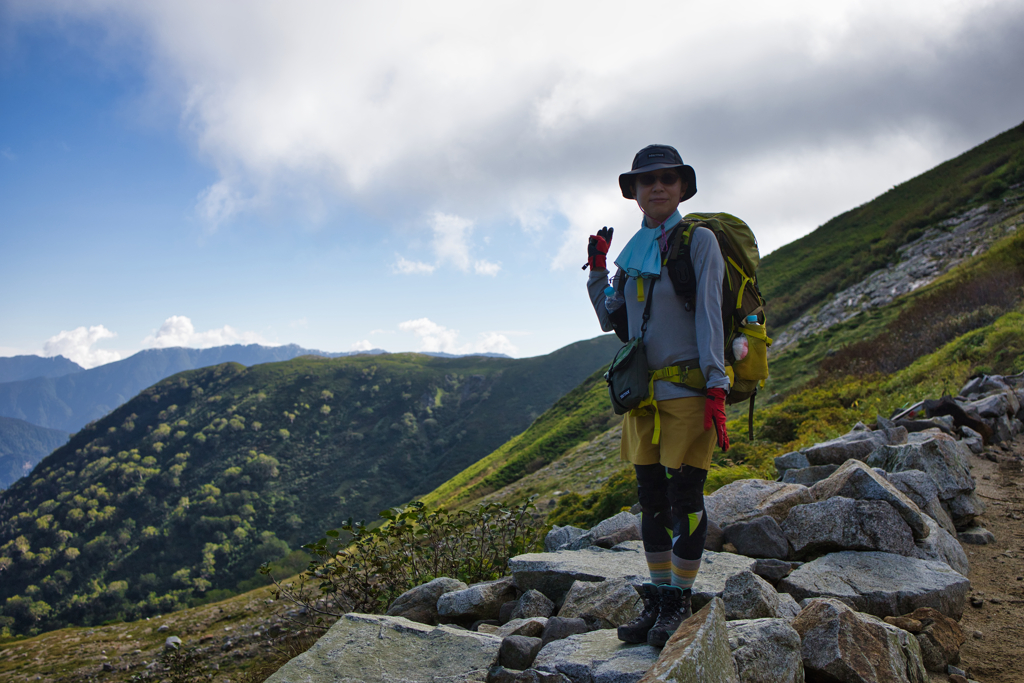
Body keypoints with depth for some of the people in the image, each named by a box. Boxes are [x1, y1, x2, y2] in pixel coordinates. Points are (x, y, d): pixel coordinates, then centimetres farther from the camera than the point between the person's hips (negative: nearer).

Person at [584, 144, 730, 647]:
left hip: (687, 389, -5)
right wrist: (596, 267, 10)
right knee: (651, 499, 9)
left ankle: (679, 605, 12)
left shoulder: (698, 241, -4)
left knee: (684, 499, -1)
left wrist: (715, 389, -16)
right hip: (643, 391, 6)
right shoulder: (632, 251, 12)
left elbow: (709, 316, -10)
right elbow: (609, 318, 19)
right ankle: (656, 601, 20)